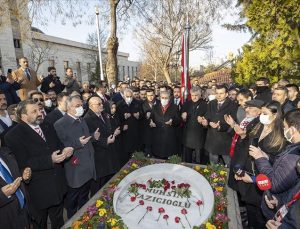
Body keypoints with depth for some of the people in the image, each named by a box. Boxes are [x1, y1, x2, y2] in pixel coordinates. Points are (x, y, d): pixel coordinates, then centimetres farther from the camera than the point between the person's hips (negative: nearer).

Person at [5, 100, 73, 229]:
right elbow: (23, 164, -22)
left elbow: (58, 147, 9)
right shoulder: (13, 136, -16)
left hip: (57, 186, 5)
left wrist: (64, 151, -13)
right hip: (38, 192, -5)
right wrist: (50, 160, -30)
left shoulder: (48, 128, 4)